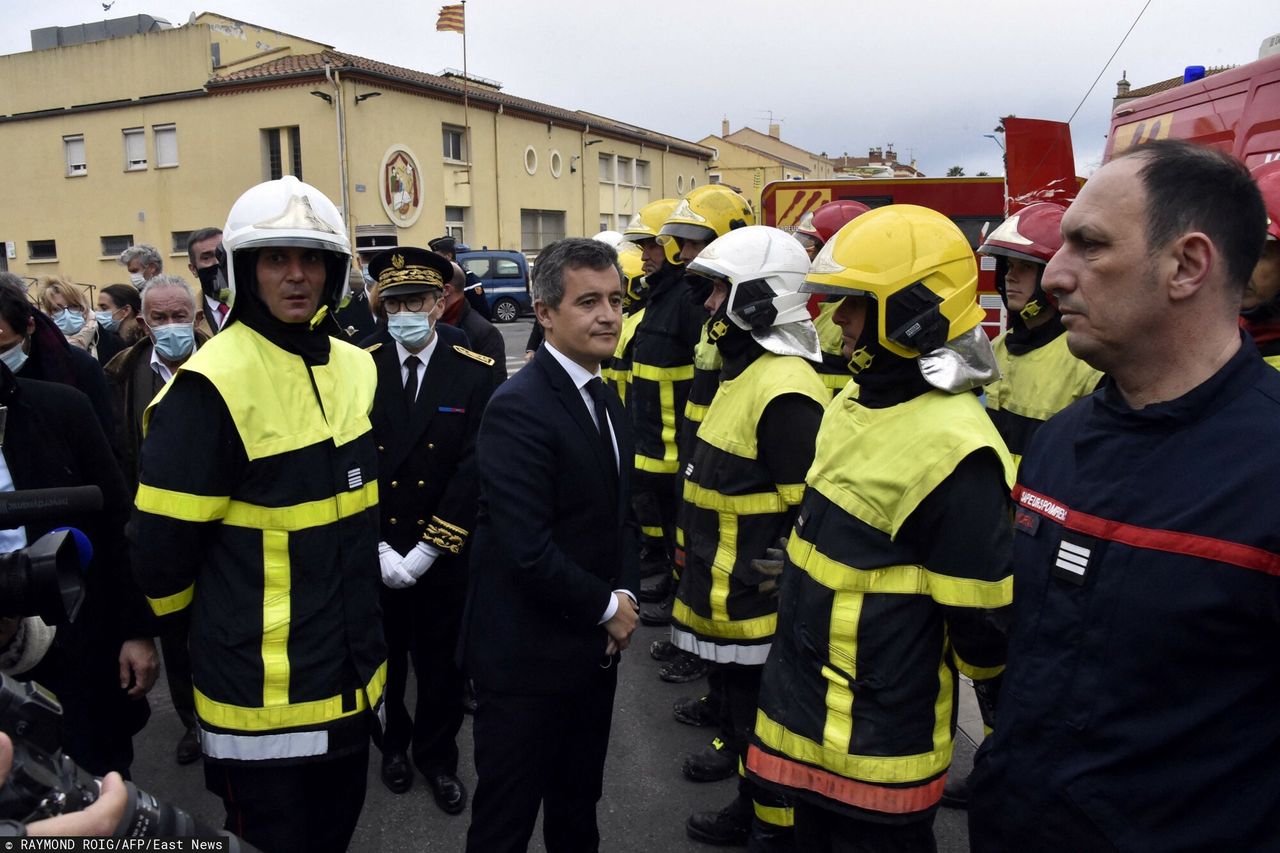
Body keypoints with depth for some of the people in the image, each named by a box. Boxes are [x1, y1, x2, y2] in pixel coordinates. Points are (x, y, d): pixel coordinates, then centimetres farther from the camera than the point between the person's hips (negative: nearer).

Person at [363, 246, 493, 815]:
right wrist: (376, 548, -12)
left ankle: (437, 757, 36)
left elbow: (476, 468, -13)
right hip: (375, 550, 1)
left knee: (441, 662, 14)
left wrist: (426, 551, -14)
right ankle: (394, 743, 44)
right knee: (383, 658, 19)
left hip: (445, 551, -1)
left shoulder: (476, 370, -9)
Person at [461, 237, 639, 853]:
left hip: (593, 645, 8)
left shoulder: (604, 398, 8)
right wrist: (606, 608, -14)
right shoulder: (518, 408, -22)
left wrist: (626, 595, -1)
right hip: (528, 658, -8)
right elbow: (528, 549, -27)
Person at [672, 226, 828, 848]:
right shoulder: (745, 371, 10)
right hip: (725, 601, 10)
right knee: (738, 707, 24)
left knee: (763, 725, 7)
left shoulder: (784, 391, -24)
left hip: (758, 608, -10)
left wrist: (785, 584, -19)